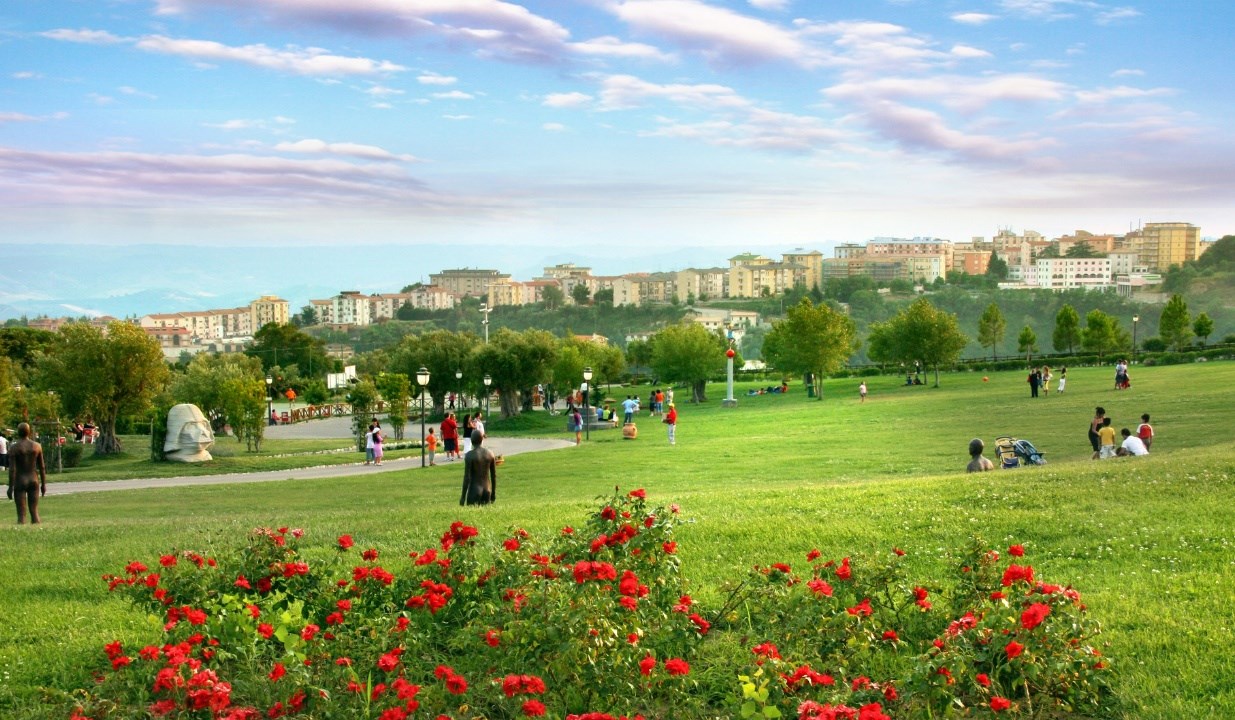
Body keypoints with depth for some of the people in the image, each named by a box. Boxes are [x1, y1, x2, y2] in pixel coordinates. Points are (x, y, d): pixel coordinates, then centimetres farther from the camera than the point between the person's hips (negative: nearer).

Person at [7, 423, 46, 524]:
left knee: (21, 513, -2)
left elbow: (12, 469, -12)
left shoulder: (13, 448, -9)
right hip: (34, 481, 3)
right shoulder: (37, 446, 1)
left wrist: (10, 487, -9)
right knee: (34, 511, 8)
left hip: (20, 482, -3)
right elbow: (42, 467, 4)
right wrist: (43, 484, 11)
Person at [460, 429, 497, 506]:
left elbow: (467, 477, -15)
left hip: (474, 491, -5)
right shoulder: (490, 454, 2)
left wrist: (463, 497, -9)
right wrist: (493, 493, 18)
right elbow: (494, 475, 8)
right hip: (487, 490, 5)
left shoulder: (469, 455, -13)